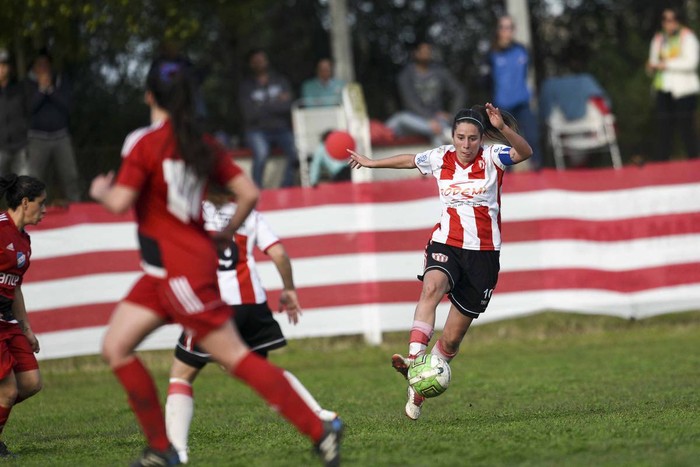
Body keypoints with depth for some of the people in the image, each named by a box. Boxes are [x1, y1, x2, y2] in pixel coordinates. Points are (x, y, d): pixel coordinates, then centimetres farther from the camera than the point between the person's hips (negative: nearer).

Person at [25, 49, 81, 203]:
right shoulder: (27, 83, -2)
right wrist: (41, 88, -17)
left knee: (71, 177, 3)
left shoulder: (61, 80, 7)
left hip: (61, 136, 3)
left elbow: (67, 103, -5)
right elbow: (28, 107, -14)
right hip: (37, 138, -3)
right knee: (33, 181, -10)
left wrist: (50, 89, -14)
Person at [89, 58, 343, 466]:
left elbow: (120, 203, -19)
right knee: (115, 347, 10)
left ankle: (319, 429, -7)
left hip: (181, 273, -8)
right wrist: (228, 234, 19)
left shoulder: (144, 143, -13)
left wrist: (101, 190, 3)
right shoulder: (202, 145, 8)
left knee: (234, 356, -7)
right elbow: (249, 193, 4)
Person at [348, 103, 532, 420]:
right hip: (446, 244, 1)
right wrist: (371, 163, 35)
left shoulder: (491, 157, -6)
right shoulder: (440, 159, 3)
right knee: (432, 286, -35)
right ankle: (415, 355, -51)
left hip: (483, 253, -1)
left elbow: (525, 153, -26)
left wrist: (503, 128, -43)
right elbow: (408, 160, 23)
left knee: (452, 337, 2)